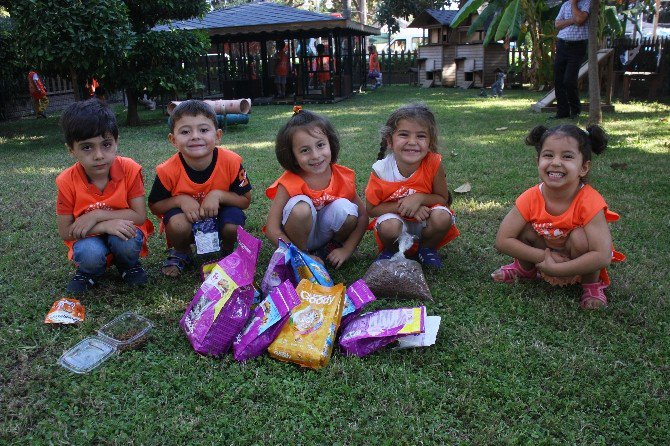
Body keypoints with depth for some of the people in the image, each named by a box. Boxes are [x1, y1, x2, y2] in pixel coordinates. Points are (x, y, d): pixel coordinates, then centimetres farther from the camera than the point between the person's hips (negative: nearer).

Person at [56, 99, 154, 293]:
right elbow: (65, 232, -13)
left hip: (122, 231, 0)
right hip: (89, 238, 0)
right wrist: (105, 226, -27)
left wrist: (97, 215, -25)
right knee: (91, 255, -32)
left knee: (126, 241, -33)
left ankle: (128, 264, 2)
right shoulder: (67, 182, -16)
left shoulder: (130, 170, -17)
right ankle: (89, 271, 4)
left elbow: (139, 216, -18)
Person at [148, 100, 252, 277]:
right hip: (187, 221, 0)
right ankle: (181, 254, 5)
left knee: (233, 225, -31)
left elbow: (245, 200, -11)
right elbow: (154, 206, -8)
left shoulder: (231, 162, -22)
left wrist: (218, 195, -29)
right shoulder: (168, 171, -23)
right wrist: (181, 200, -27)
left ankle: (227, 249, 9)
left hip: (219, 216, 1)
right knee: (177, 224, -33)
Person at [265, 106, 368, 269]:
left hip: (327, 232, 2)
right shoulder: (289, 184, -21)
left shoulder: (343, 177, -14)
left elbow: (362, 216, -6)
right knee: (301, 207, -33)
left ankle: (334, 246, 1)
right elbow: (272, 229, -23)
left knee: (345, 208, -28)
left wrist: (347, 250, -16)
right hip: (300, 236, -2)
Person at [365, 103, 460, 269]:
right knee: (389, 227, -34)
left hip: (424, 221, 1)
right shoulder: (381, 170, -22)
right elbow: (371, 209, -13)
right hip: (395, 218, -1)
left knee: (443, 217, -29)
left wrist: (419, 198, -27)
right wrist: (403, 206, -25)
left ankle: (427, 249, 4)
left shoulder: (434, 164, -21)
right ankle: (389, 250, 4)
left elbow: (443, 199, -7)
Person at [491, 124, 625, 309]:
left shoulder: (588, 201, -31)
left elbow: (603, 256, -38)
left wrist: (553, 269, -34)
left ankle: (592, 285, -4)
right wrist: (544, 256, -30)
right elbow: (502, 240, -22)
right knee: (524, 228, -18)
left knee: (579, 237, -32)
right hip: (546, 258, 4)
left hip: (578, 266, -3)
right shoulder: (530, 198, -22)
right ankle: (525, 269, 13)